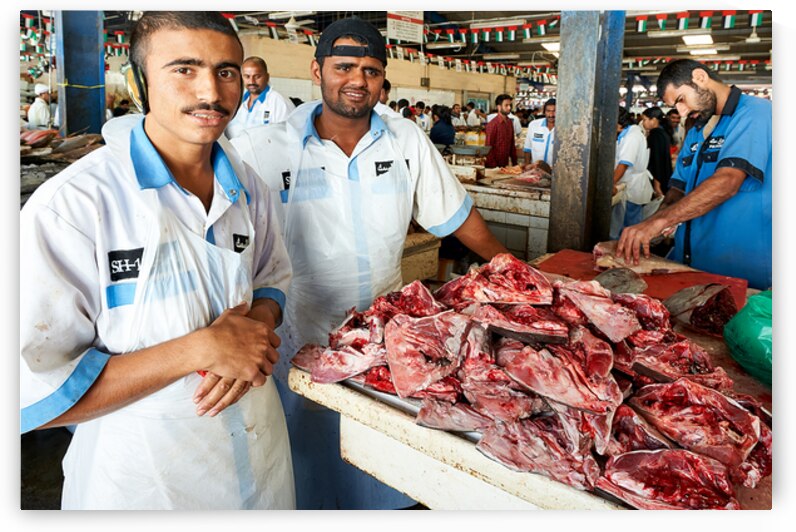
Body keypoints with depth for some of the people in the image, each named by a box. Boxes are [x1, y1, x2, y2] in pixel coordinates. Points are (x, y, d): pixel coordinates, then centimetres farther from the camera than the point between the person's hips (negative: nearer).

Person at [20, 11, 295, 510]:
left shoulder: (249, 189, -3)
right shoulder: (71, 203, -20)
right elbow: (32, 394, -20)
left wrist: (255, 327, -13)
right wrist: (200, 348, -27)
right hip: (139, 473, -4)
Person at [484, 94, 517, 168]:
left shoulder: (510, 122, 8)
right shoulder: (492, 124, -12)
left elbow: (512, 144, 14)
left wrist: (514, 162, 9)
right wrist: (493, 166, -15)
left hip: (505, 164, 6)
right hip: (494, 166, -6)